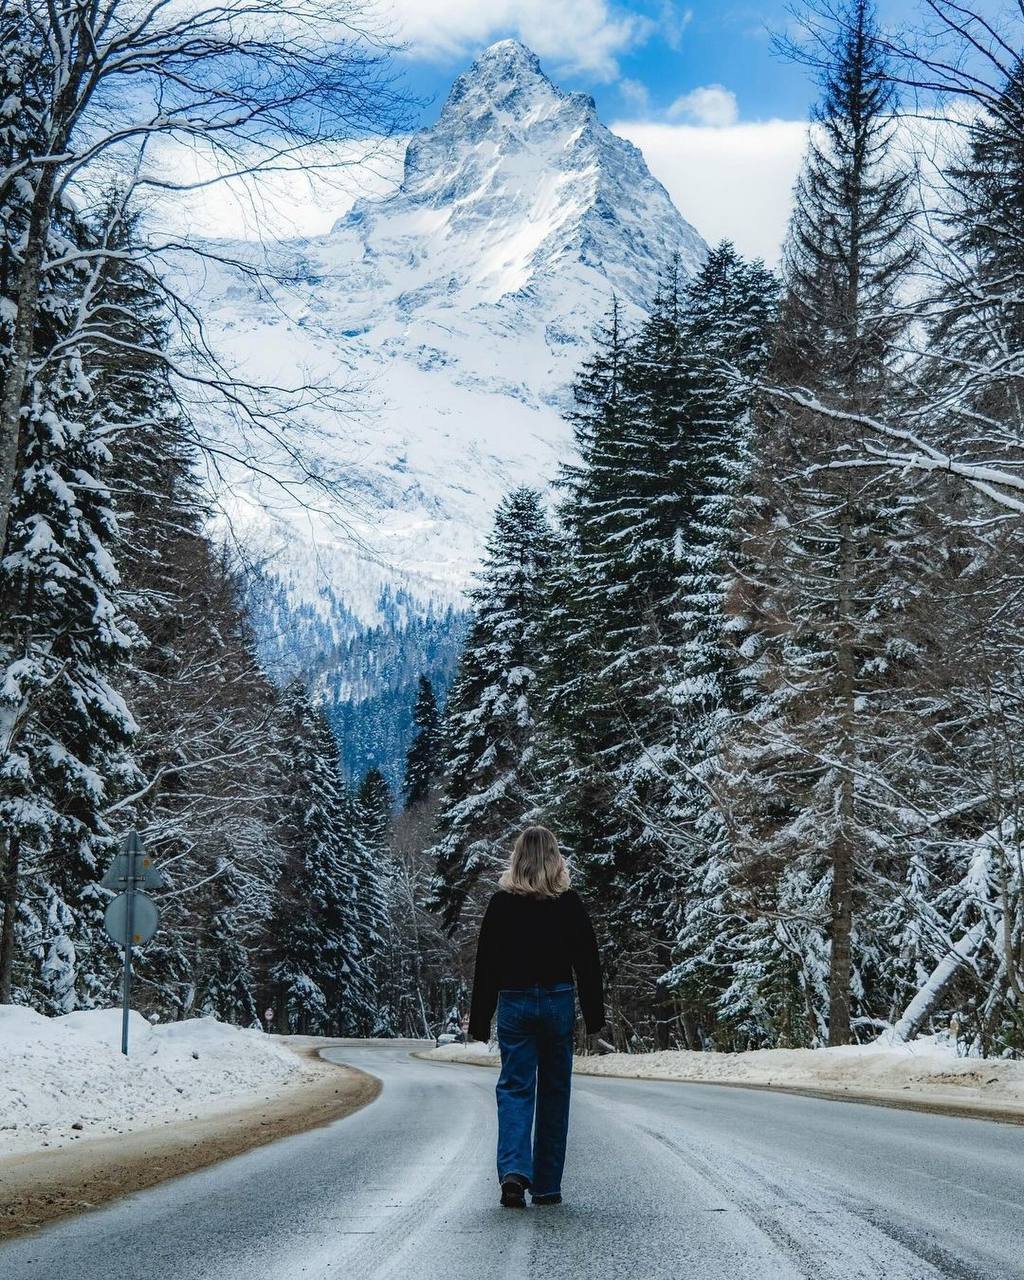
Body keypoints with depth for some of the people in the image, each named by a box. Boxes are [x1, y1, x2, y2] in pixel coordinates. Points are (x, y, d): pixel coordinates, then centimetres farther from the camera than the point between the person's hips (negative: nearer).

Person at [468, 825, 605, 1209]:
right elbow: (587, 961, -1)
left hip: (514, 1002, 0)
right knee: (554, 1091, 9)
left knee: (514, 1089, 2)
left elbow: (486, 964, 0)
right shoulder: (569, 903, -2)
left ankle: (514, 1170, -20)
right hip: (559, 1001, 0)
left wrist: (480, 1019, 6)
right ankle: (547, 1187, 14)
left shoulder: (501, 903, -1)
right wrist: (594, 1014, 5)